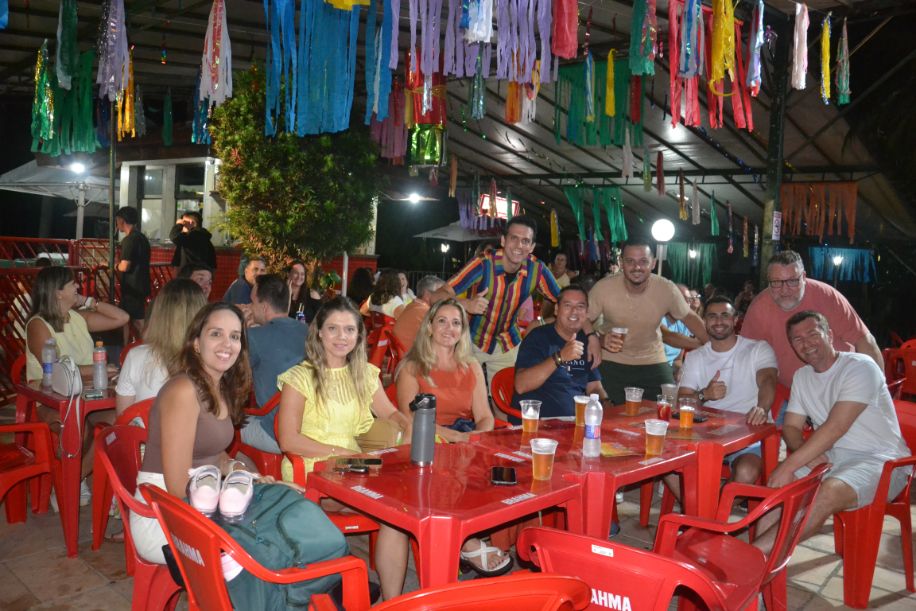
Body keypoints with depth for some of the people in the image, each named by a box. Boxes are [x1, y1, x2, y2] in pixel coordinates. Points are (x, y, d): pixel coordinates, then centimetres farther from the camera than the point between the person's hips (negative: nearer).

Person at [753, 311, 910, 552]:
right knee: (776, 482, -19)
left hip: (879, 460, -7)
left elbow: (835, 428, -23)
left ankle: (752, 554, -36)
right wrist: (808, 454, -13)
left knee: (829, 492, -34)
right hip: (828, 456, 7)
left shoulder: (860, 367, -13)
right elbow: (791, 427, 10)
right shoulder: (802, 376, 12)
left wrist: (788, 466, -26)